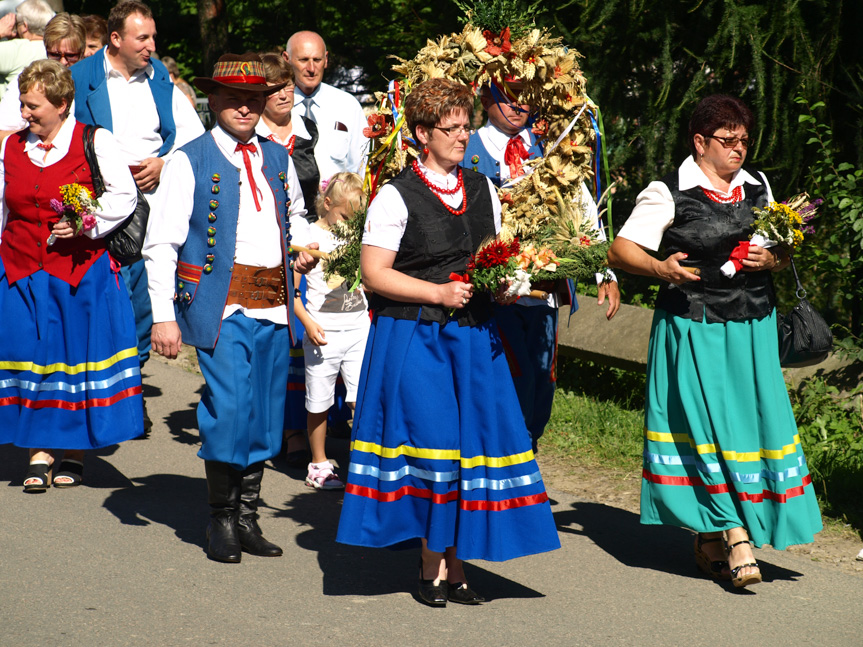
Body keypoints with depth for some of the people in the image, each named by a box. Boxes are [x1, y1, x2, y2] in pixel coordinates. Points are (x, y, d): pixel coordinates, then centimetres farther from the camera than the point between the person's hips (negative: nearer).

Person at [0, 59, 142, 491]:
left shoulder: (95, 143, -3)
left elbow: (124, 195, -1)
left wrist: (86, 226, -13)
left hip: (81, 270, -3)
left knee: (78, 355, 2)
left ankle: (74, 455, 13)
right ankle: (39, 455, 6)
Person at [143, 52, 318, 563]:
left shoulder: (277, 158, 14)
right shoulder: (190, 161, -1)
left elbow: (296, 215, 33)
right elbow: (161, 244, -4)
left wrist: (304, 252, 12)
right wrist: (164, 315, -11)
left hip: (274, 305, 5)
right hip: (223, 304, -5)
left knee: (265, 412, 7)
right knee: (228, 408, -12)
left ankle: (248, 517, 19)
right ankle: (221, 520, 4)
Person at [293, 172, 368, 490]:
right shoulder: (310, 237, -4)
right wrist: (307, 322, -13)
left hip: (359, 329, 3)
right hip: (324, 333, -3)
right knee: (319, 404, 6)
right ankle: (319, 464, 19)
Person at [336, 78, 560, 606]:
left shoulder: (484, 189, 14)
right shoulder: (397, 196, -4)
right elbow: (374, 273, -8)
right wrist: (438, 293, -14)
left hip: (474, 337, 5)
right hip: (414, 338, -5)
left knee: (476, 438, -1)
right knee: (431, 440, -9)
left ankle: (453, 562, 7)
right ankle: (434, 564, 4)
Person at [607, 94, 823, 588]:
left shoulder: (758, 187, 14)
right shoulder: (668, 193, -3)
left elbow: (785, 255, 19)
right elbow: (620, 250, -7)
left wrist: (770, 259, -4)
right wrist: (660, 268, -25)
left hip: (752, 327, 5)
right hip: (694, 329, -5)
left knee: (756, 420, 2)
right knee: (708, 427, -9)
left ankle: (711, 540, 14)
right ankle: (736, 540, -6)